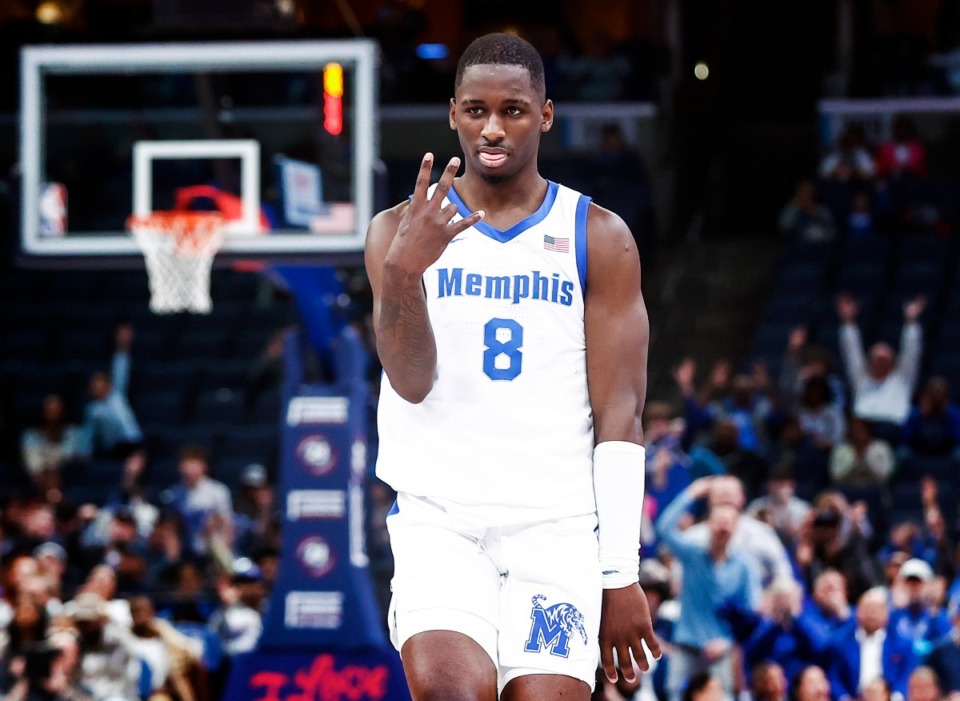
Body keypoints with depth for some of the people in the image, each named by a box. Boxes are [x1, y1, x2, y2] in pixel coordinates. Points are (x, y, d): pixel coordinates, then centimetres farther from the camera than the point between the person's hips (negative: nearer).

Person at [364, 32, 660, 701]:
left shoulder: (600, 239, 6)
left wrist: (621, 573, -4)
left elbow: (619, 416, 3)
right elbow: (411, 382, -5)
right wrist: (403, 270, -24)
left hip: (558, 522, 0)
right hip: (439, 514, 0)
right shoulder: (401, 230, 8)